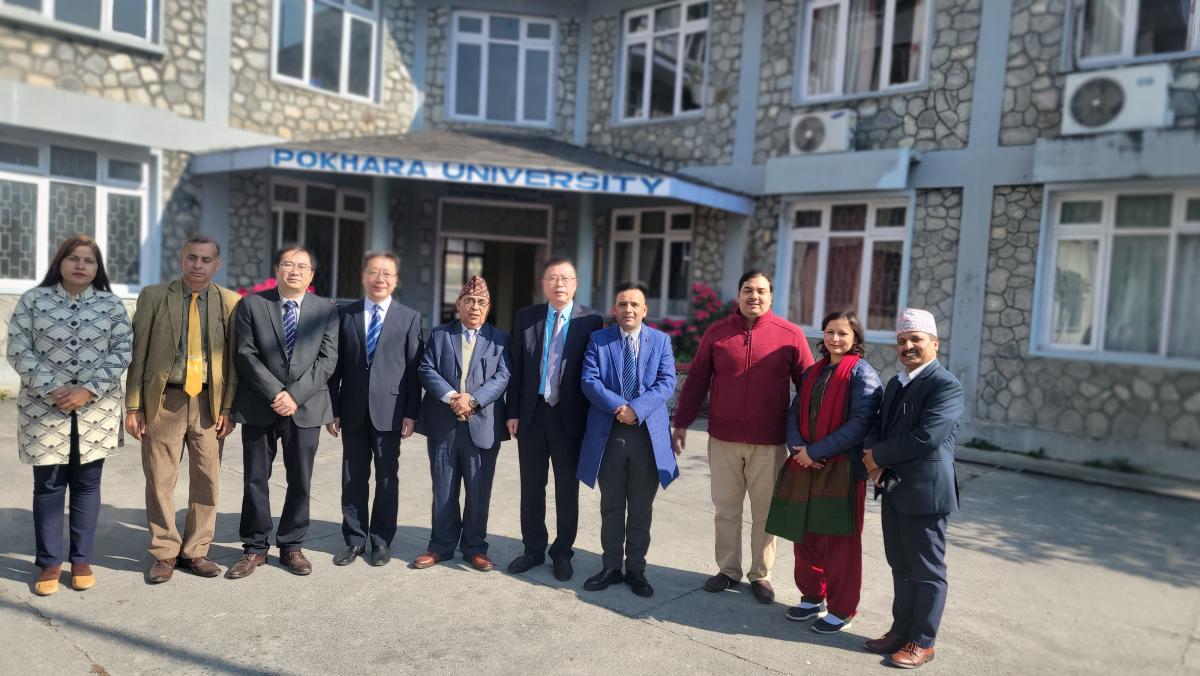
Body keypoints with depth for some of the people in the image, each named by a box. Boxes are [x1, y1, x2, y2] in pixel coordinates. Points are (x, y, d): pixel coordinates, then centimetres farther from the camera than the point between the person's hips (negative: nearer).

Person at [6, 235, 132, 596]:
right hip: (44, 408, 0)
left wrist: (89, 390, -13)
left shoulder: (112, 304, 3)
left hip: (97, 410, 1)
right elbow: (19, 351, -3)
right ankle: (49, 562, 17)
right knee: (48, 485, 5)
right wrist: (51, 389, -14)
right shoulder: (33, 300, 1)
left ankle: (82, 558, 19)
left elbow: (123, 350, -2)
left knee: (87, 483, 8)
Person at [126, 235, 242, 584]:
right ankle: (165, 554, 19)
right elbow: (138, 353, 1)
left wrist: (228, 407, -3)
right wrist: (133, 406, -3)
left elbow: (234, 357, 3)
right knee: (160, 480, 5)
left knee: (207, 480, 6)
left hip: (209, 403, 1)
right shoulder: (153, 296, 2)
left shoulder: (230, 302, 3)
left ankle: (196, 551, 21)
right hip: (163, 401, -1)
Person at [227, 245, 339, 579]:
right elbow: (246, 355, -4)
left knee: (300, 482, 7)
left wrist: (296, 395, -13)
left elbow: (327, 359, -3)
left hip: (306, 407, 1)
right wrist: (275, 393, -14)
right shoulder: (251, 304, 3)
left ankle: (291, 546, 21)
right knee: (255, 481, 7)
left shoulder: (326, 309, 4)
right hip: (259, 407, 0)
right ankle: (254, 548, 21)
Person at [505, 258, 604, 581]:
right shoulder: (526, 318, 4)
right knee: (531, 487, 12)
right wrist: (513, 411, 2)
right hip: (532, 414, 3)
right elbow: (517, 368, 5)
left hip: (570, 417, -2)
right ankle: (534, 549, 28)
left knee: (567, 490, 9)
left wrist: (593, 418, -7)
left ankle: (562, 553, 24)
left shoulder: (591, 321, -4)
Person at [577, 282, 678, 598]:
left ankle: (636, 569, 23)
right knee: (611, 507, 11)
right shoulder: (598, 340, 5)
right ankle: (611, 567, 24)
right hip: (608, 434, 0)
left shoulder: (661, 341, 5)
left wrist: (637, 408, -19)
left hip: (649, 434, 0)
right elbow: (589, 381, -6)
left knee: (641, 509, 10)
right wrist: (618, 406, -19)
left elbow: (666, 383, -5)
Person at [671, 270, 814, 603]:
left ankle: (761, 574, 26)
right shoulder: (716, 332, 2)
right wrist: (682, 423, 5)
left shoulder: (790, 335, -3)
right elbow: (696, 381, 5)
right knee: (726, 509, 12)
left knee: (765, 512, 9)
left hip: (769, 442, -1)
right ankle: (728, 570, 28)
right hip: (723, 438, 1)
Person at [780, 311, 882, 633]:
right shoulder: (813, 372, 12)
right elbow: (795, 412, 12)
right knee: (806, 536, 12)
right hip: (807, 466, 6)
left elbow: (861, 423, -16)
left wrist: (815, 452, -16)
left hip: (843, 470, -6)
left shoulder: (862, 373, -8)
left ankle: (841, 611, 17)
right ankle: (812, 597, 30)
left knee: (838, 541, 3)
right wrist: (797, 447, -8)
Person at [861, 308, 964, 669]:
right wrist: (873, 455, -8)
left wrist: (879, 456, -14)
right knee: (901, 567, 18)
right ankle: (901, 630, 31)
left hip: (925, 492, -8)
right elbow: (880, 426, 13)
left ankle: (923, 642, 18)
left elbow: (926, 436, -23)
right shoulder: (895, 384, 15)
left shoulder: (946, 385, -14)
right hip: (894, 490, 8)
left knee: (927, 571, 6)